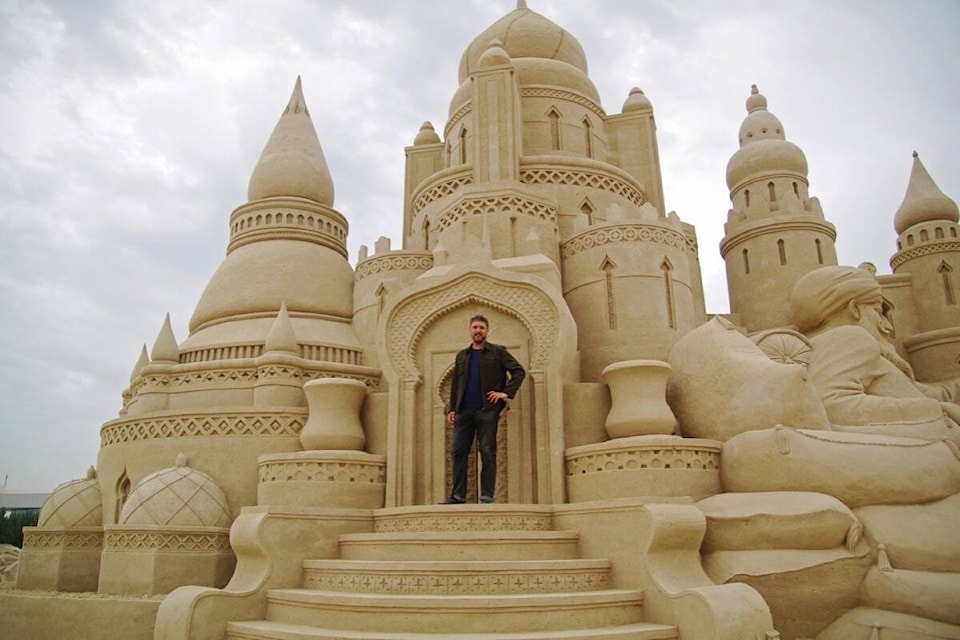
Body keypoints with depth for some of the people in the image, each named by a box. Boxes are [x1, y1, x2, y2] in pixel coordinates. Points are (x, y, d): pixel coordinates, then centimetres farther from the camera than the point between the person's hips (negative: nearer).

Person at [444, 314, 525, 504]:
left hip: (487, 410, -4)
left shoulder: (498, 352, 5)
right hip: (463, 412, 4)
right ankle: (457, 495, 7)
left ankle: (487, 497, 2)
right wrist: (451, 408, 10)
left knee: (487, 453, -2)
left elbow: (519, 371, 1)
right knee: (457, 452, 1)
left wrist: (506, 392, -8)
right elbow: (455, 384, 18)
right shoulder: (462, 355, 18)